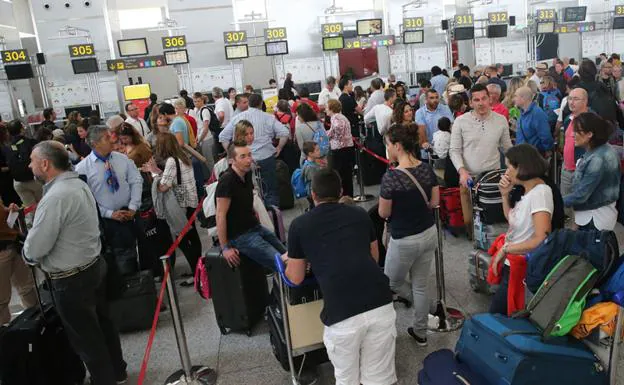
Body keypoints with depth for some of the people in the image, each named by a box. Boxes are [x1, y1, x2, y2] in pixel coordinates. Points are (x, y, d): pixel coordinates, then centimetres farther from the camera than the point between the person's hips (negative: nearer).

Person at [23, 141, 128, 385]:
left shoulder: (55, 197, -25)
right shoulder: (78, 183, 3)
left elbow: (34, 249, -23)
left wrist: (28, 253, 0)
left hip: (70, 280, -9)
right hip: (94, 265, 9)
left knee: (85, 337, 9)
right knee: (102, 323, 22)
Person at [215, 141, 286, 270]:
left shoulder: (247, 174, 4)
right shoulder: (227, 181, -20)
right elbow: (220, 216, -19)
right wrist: (225, 247, -16)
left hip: (255, 227, 8)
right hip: (239, 236, -8)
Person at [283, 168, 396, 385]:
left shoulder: (299, 225, 10)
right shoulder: (360, 214, 17)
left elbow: (296, 278, 18)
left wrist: (288, 260, 39)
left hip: (341, 313, -2)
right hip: (380, 303, 3)